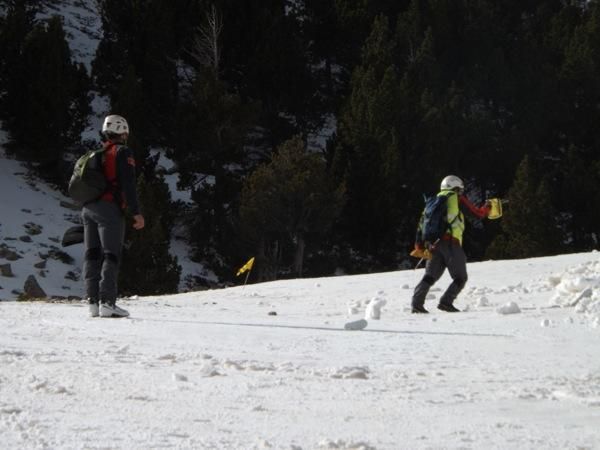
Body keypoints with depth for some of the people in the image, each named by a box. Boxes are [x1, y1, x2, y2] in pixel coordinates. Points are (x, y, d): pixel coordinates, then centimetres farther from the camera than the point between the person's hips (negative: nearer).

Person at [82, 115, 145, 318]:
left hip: (87, 209, 7)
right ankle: (107, 303, -16)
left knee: (92, 255, 7)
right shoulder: (122, 152, -3)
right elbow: (128, 184, -13)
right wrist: (136, 213, -13)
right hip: (109, 209, -7)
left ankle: (93, 301, 3)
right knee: (111, 256, -8)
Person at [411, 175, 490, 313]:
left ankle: (417, 303, -6)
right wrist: (487, 207, 29)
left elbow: (423, 222, 18)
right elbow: (478, 213, 8)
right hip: (451, 243, -6)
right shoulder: (458, 199, 8)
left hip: (433, 243, 6)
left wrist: (419, 246, 18)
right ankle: (446, 302, -14)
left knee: (430, 276, 10)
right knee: (460, 278, 2)